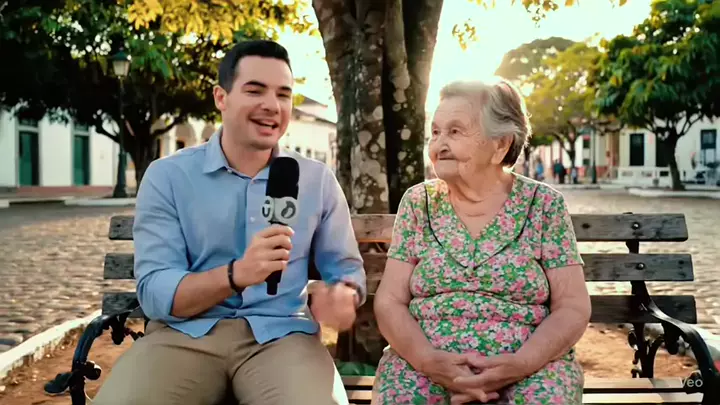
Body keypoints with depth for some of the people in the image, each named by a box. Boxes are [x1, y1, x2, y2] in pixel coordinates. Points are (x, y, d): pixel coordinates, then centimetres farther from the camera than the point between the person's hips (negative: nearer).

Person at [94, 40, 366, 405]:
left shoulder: (318, 180, 7)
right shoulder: (167, 176, 1)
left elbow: (346, 268, 11)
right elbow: (154, 293, -7)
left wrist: (341, 296, -14)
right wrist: (236, 274, -25)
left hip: (281, 334, 1)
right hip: (184, 333, 0)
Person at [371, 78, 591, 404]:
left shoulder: (544, 205, 0)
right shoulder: (418, 203, 4)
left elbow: (573, 308, -2)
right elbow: (389, 302, 1)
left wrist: (518, 364, -18)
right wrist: (430, 360, -16)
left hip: (529, 368, 0)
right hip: (425, 365, 1)